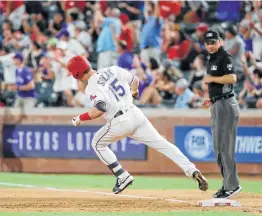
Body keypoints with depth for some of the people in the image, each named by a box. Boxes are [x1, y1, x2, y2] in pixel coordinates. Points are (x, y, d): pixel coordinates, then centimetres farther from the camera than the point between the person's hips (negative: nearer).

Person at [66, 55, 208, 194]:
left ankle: (123, 177, 12)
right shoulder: (111, 71, 11)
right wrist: (133, 92, 43)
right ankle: (192, 171, -9)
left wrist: (80, 118, -6)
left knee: (98, 144, 20)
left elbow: (99, 110, -21)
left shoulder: (91, 87, -7)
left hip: (119, 122, -6)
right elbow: (135, 80, 21)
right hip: (136, 113, 6)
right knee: (161, 144, 5)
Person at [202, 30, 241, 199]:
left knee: (225, 146, -12)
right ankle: (228, 184, 17)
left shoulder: (224, 57, -10)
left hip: (226, 105, -11)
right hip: (217, 106, 11)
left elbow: (232, 78, -24)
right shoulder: (213, 59, 18)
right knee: (218, 147, 12)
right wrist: (212, 99, 15)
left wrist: (211, 79, -15)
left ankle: (232, 186, -12)